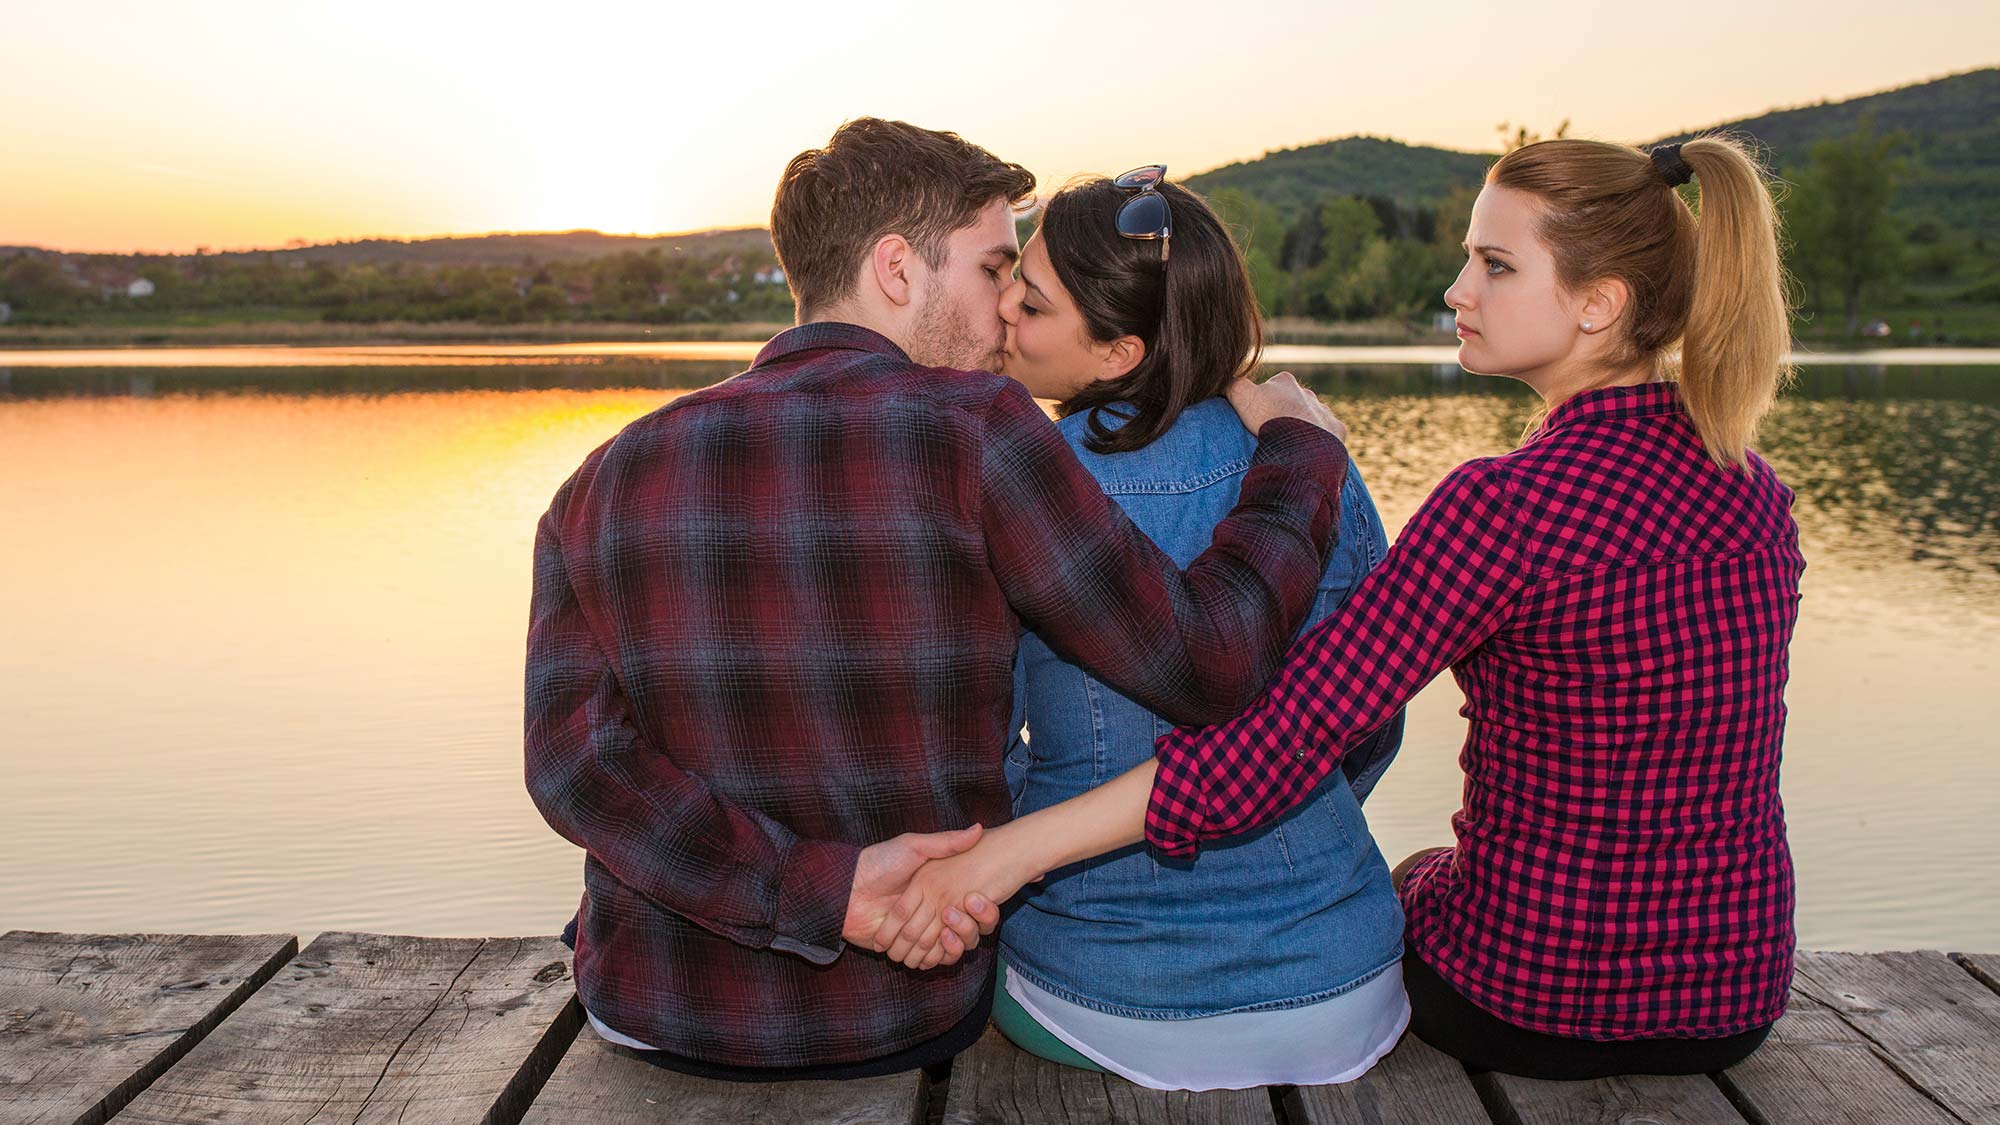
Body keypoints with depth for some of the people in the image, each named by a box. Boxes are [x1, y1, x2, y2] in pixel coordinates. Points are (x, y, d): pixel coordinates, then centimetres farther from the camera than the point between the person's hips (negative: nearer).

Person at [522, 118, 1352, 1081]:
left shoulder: (605, 480, -7)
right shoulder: (970, 432, -20)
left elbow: (575, 763, -16)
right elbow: (1208, 666, -20)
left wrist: (821, 891, -22)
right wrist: (1300, 449, -5)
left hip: (658, 1019, 3)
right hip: (904, 1027, -2)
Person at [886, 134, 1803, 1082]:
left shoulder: (1506, 504, -26)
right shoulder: (1754, 489, -2)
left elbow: (1286, 737, -31)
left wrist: (1011, 850, -30)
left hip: (1533, 1007, -6)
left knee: (1412, 877, 28)